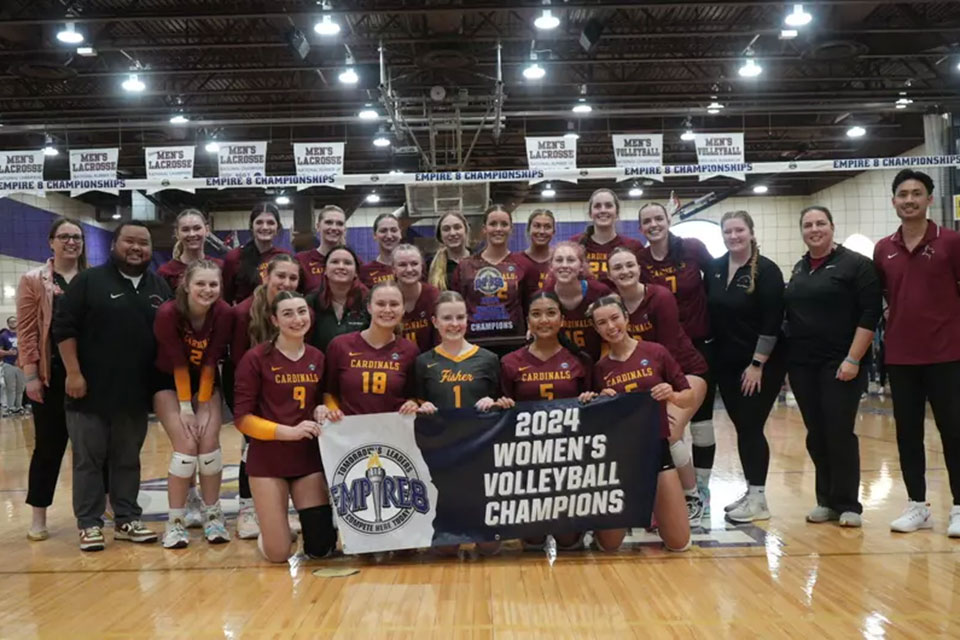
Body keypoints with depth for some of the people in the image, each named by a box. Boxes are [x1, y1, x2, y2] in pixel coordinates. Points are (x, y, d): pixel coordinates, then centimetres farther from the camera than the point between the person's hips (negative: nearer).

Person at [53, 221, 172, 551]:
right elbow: (64, 328, -6)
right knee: (88, 459, 4)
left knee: (128, 459, 13)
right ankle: (89, 524, 14)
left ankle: (127, 519, 23)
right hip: (91, 391, -4)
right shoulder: (88, 281, -3)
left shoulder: (159, 287, 10)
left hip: (136, 394, 4)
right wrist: (73, 373, -13)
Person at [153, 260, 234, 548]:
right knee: (186, 446, -16)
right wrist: (185, 408, -17)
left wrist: (204, 406, -14)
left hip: (205, 381, 2)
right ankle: (175, 521, -2)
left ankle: (212, 515, 6)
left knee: (209, 444, -11)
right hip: (169, 381, -2)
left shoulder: (224, 313, -19)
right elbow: (178, 364, -21)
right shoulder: (168, 313, -26)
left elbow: (210, 362, -14)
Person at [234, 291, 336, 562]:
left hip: (309, 458, 4)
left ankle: (310, 517, 34)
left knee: (321, 548, 0)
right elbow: (242, 418, -11)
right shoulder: (256, 358, -10)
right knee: (278, 554, -1)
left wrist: (321, 412, -5)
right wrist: (288, 431, -21)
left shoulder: (318, 358, 4)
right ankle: (268, 529, 33)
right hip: (267, 461, -3)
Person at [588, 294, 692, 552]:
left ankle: (651, 511, 33)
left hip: (656, 449, -1)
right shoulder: (600, 368, 1)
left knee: (678, 543, 1)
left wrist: (672, 395, -20)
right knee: (608, 544, -1)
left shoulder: (656, 352, -4)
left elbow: (689, 398, 1)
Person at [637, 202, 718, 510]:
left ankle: (701, 488, 20)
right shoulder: (638, 261, -5)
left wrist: (713, 320, 2)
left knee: (701, 419, 6)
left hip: (700, 345, -1)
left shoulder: (693, 248, -8)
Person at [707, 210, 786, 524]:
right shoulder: (715, 268, 6)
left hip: (762, 363, -5)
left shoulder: (766, 270, -11)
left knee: (751, 428, -5)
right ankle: (750, 492, 21)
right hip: (726, 363, 5)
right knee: (741, 428, 10)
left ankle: (758, 499, 5)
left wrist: (757, 364, -17)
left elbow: (772, 322, -15)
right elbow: (709, 312, 11)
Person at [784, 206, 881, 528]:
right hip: (802, 365, 5)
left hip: (840, 364, -5)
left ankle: (847, 504, 9)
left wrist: (853, 359, -16)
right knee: (816, 435, 9)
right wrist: (785, 356, 9)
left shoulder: (856, 265, -4)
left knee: (840, 433, -3)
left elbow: (870, 314, -10)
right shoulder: (799, 269, 14)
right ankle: (826, 500, 19)